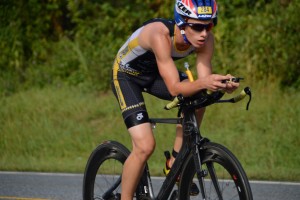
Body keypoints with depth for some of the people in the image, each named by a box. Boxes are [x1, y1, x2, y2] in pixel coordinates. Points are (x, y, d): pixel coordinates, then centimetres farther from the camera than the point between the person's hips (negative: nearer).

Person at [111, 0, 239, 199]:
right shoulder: (161, 35, -39)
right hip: (127, 75, -6)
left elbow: (203, 87, -22)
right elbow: (174, 88, -41)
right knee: (145, 146, -18)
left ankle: (175, 164, -2)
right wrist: (203, 83, -58)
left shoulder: (205, 39, -22)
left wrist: (220, 84, -43)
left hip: (155, 73, 6)